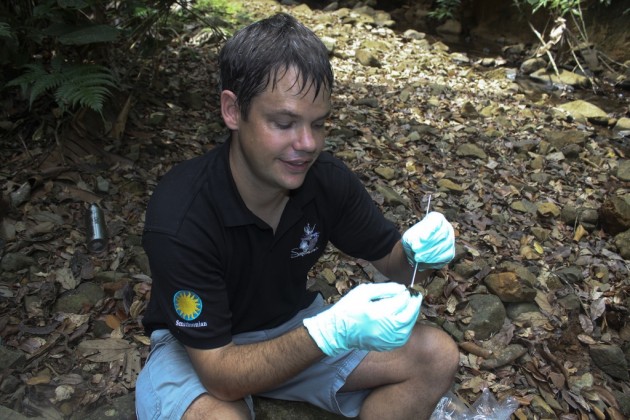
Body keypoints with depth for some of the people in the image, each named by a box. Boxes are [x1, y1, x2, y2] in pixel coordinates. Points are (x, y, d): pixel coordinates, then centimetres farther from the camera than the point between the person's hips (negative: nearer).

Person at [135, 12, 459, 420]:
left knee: (436, 358, -8)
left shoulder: (329, 179, -19)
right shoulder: (179, 219, -32)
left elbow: (392, 261, -4)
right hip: (199, 347, -3)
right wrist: (330, 333, -44)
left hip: (295, 324, 5)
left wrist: (418, 252, -28)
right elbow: (223, 377, -29)